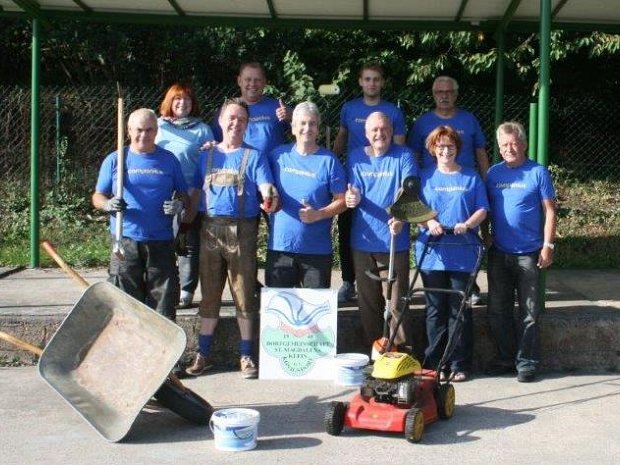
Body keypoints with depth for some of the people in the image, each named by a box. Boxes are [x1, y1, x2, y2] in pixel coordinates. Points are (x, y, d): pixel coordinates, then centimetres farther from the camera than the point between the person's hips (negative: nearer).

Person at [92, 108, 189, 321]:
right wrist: (108, 204, -14)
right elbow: (97, 196, 9)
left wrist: (180, 204, -9)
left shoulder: (169, 160, 9)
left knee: (163, 302, 3)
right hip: (125, 242, -1)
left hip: (161, 242, 1)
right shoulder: (115, 160, 6)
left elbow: (184, 194, 14)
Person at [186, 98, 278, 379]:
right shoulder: (207, 155, 12)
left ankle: (246, 355, 13)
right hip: (210, 229, 3)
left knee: (245, 295, 2)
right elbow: (195, 193, 15)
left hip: (242, 232, -3)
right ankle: (202, 355, 19)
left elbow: (267, 188, -10)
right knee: (209, 294, 10)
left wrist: (270, 197, -34)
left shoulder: (254, 157, 3)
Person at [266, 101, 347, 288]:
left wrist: (318, 214, -17)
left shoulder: (328, 160, -2)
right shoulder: (278, 155, 5)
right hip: (279, 245, 2)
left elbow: (342, 200, -3)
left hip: (317, 249, -2)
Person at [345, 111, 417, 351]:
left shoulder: (404, 156, -1)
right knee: (368, 300, 11)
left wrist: (400, 218, -32)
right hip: (363, 240, 4)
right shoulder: (356, 157, 8)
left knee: (396, 302, -4)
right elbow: (352, 192, 7)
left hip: (394, 240, -3)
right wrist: (351, 197, -19)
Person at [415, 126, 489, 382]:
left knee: (460, 310, 3)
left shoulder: (471, 178, 8)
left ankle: (460, 364, 10)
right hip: (432, 252, 1)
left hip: (462, 253, -1)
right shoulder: (425, 177, 9)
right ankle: (436, 363, 13)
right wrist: (429, 223, -15)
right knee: (435, 310, 5)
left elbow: (482, 209, 4)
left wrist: (467, 224, -15)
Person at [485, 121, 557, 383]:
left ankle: (527, 362, 12)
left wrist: (547, 245, -9)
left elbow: (549, 211, -4)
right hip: (499, 253, 4)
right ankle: (505, 358, 23)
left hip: (529, 254, -4)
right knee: (498, 311, 10)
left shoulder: (538, 173, -3)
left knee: (530, 313, 2)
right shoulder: (493, 173, 7)